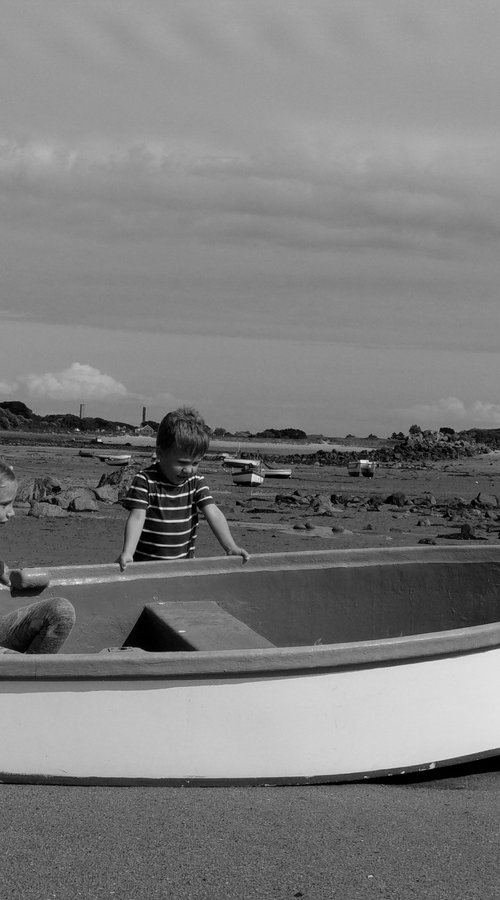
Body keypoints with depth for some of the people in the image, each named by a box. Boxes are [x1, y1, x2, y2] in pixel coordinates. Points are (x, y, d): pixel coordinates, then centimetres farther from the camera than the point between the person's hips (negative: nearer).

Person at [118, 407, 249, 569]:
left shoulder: (196, 482, 4)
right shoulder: (145, 481, -9)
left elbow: (213, 513, -5)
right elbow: (137, 518, -18)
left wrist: (230, 547, -18)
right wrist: (127, 553, -34)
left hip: (184, 562, 4)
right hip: (146, 561, -4)